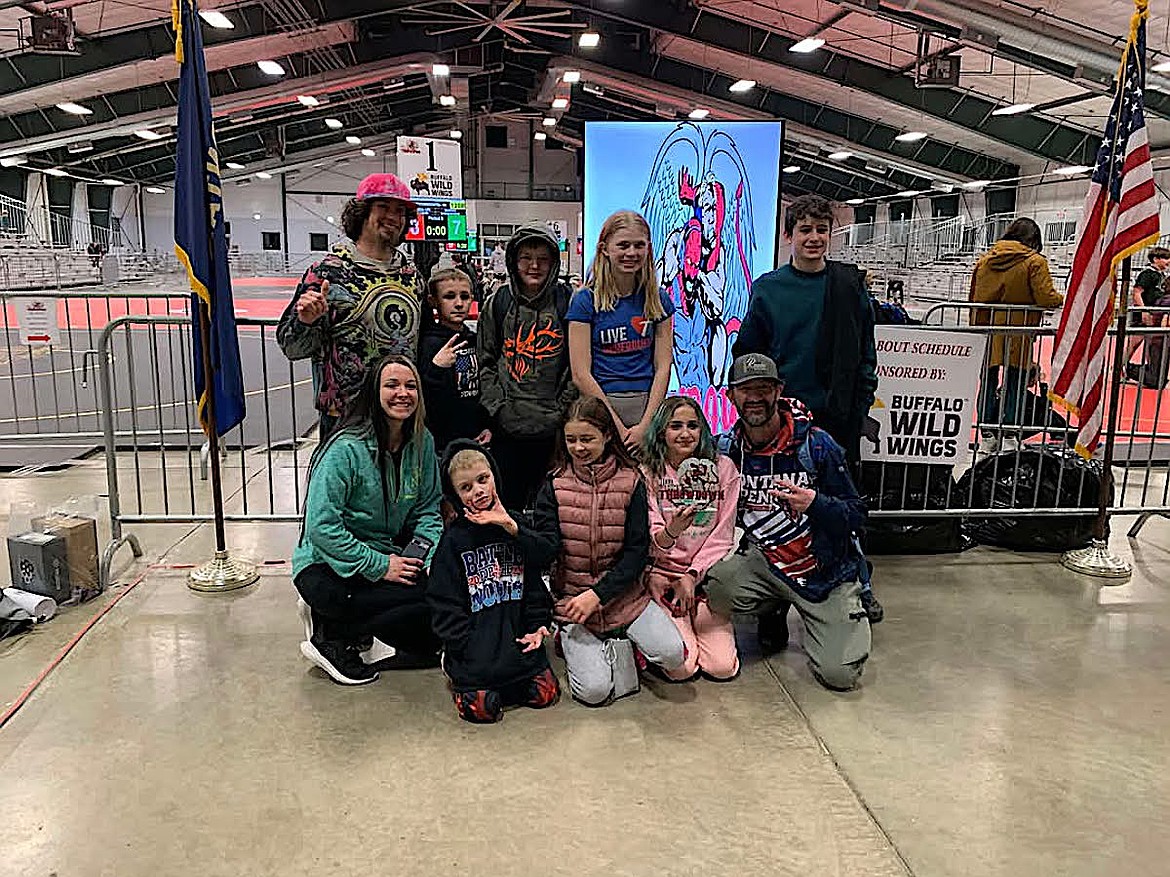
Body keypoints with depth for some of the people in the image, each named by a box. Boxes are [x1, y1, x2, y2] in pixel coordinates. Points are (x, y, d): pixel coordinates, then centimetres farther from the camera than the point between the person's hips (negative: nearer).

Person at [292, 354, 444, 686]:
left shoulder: (422, 442, 1)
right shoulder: (347, 448, -19)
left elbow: (427, 510, 5)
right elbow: (321, 526, -22)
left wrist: (430, 558, -13)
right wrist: (379, 566, -23)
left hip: (388, 556, 7)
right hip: (327, 568, -7)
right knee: (428, 596, -25)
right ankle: (331, 636, -7)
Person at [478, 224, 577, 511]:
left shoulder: (568, 302, 2)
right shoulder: (497, 303, 6)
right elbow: (486, 360, 9)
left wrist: (564, 409, -4)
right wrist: (495, 405, -1)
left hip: (554, 427, -1)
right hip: (506, 426, 1)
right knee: (506, 504, 8)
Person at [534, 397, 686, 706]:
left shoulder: (630, 482, -3)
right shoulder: (555, 485, -1)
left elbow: (637, 550, -6)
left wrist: (598, 594, -17)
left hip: (623, 593, 1)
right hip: (572, 597, 0)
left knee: (673, 654, -21)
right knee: (594, 690, -16)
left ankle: (623, 642, 10)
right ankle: (573, 642, 15)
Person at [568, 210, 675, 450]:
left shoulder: (658, 299, 8)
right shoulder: (586, 300, -1)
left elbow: (663, 367, 4)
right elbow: (581, 374, -6)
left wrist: (645, 425, -7)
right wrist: (618, 427, -10)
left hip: (647, 405, 2)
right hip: (599, 406, -2)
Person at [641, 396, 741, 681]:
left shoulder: (723, 468, -1)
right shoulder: (648, 473, -6)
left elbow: (722, 537, 0)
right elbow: (651, 542, -14)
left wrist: (692, 575, -9)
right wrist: (671, 533, -36)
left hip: (707, 573, 2)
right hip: (661, 572, -2)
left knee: (722, 667, -10)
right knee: (681, 666, -16)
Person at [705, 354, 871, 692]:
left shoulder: (816, 444, -14)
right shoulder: (727, 450, -4)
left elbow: (857, 514, -10)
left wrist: (815, 504, -30)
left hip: (826, 570, -2)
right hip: (764, 562, 3)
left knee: (839, 674, -13)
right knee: (714, 586, -28)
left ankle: (848, 613, 24)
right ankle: (775, 611, 8)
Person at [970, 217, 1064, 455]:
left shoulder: (985, 259, 7)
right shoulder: (1034, 261, -7)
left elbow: (975, 297, 9)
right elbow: (1046, 297, -12)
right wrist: (1065, 299, 9)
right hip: (1018, 334, -4)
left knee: (989, 383, 11)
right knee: (1015, 385, 7)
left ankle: (988, 436, 14)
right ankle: (1009, 437, 7)